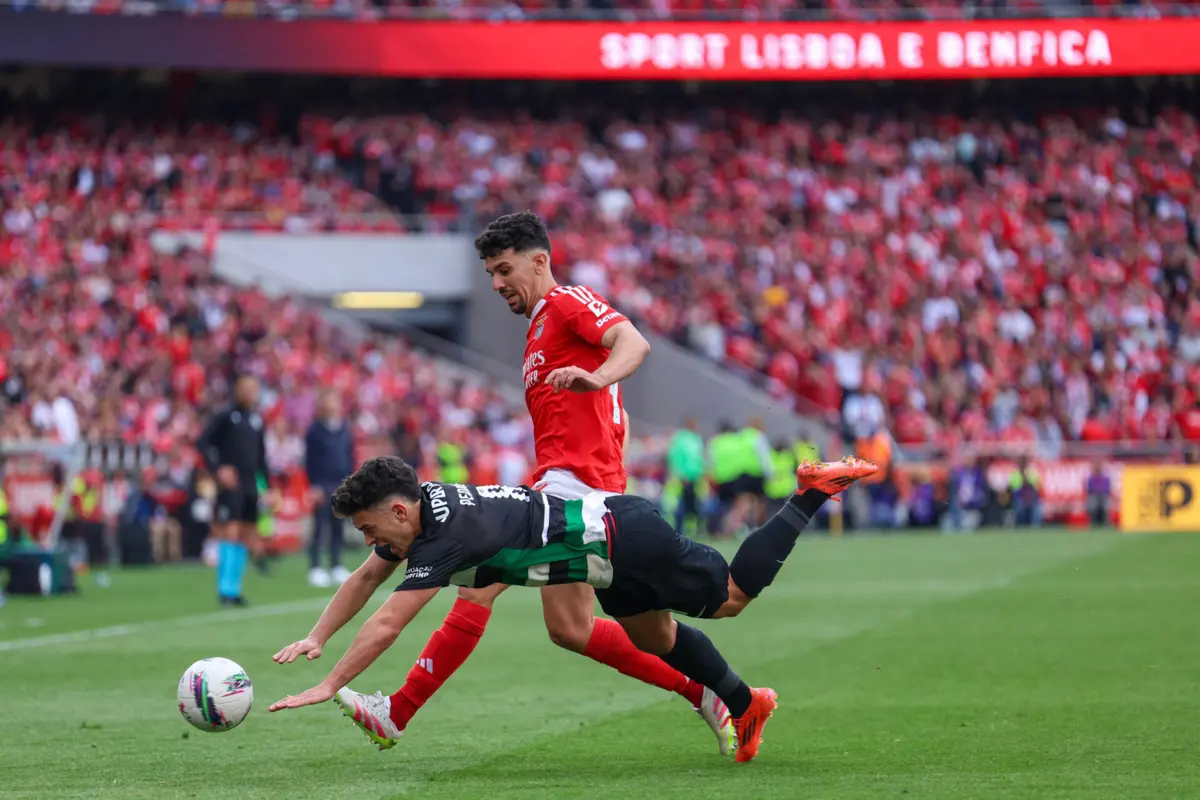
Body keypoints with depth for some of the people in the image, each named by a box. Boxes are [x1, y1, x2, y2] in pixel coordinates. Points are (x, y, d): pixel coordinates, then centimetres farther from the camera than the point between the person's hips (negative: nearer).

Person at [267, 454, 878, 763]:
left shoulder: (448, 536, -30)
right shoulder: (413, 510, -3)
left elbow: (385, 626, -33)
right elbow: (365, 579, 11)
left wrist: (327, 687, -31)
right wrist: (316, 637, 2)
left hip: (625, 540, -8)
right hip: (608, 536, 8)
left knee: (730, 597, 9)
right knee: (653, 638, 23)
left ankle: (811, 493, 16)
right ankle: (745, 706, 39)